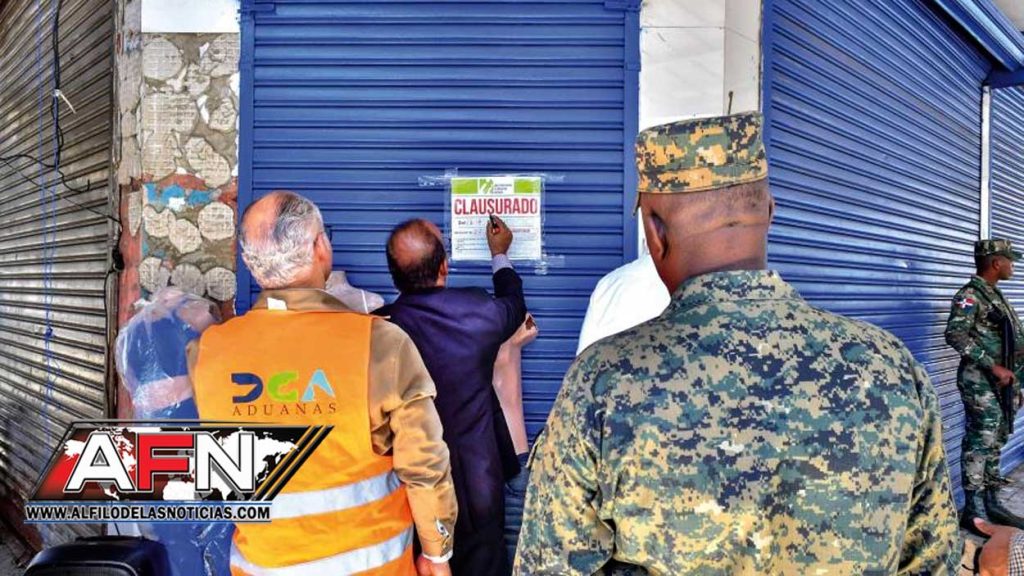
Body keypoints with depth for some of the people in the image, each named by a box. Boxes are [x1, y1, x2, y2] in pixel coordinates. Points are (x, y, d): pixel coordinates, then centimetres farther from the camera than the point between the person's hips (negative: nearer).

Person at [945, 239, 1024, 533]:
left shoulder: (995, 294, 16)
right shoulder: (970, 294, -13)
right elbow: (955, 335, -24)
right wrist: (993, 366, -23)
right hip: (980, 381, -9)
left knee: (995, 443, 14)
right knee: (979, 445, -5)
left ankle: (992, 503, 24)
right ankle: (972, 511, 2)